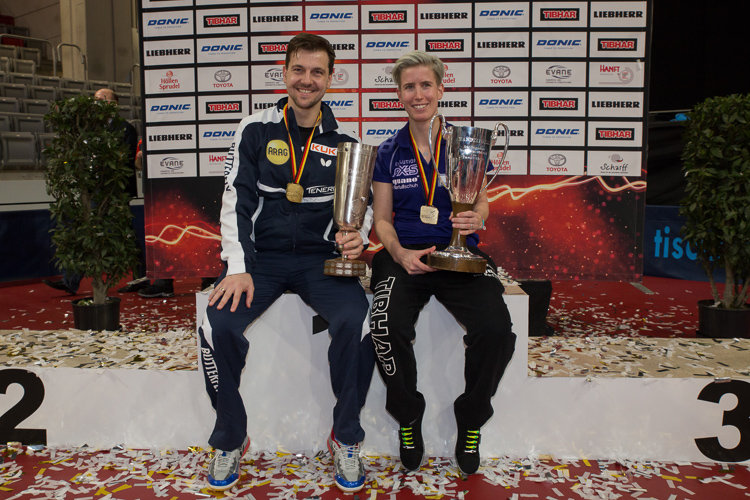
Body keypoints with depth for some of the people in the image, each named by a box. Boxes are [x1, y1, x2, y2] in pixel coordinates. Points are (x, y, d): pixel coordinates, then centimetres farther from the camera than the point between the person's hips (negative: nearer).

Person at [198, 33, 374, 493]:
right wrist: (237, 268, -11)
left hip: (322, 259, 0)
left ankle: (346, 440, -2)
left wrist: (357, 236, -13)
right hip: (261, 256, 1)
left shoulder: (343, 141, 6)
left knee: (357, 323, -28)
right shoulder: (255, 131, 4)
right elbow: (236, 201, 0)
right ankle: (231, 441, 3)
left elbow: (362, 205, 11)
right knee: (219, 325, -24)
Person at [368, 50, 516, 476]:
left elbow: (481, 202, 10)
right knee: (389, 328, -29)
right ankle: (409, 417, 1)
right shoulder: (390, 152, 9)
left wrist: (476, 217, -15)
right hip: (405, 254, 0)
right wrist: (401, 253, -12)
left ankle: (471, 420, 4)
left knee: (496, 328, -26)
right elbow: (382, 220, 9)